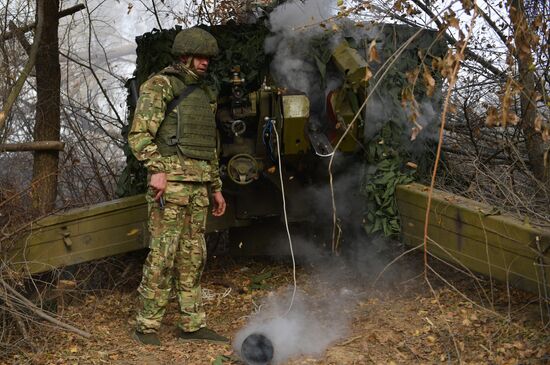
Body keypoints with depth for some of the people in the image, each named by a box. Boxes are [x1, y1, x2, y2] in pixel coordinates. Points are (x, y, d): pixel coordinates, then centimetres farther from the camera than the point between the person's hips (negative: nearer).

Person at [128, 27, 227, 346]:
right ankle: (147, 326, 2)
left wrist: (216, 187, 22)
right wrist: (156, 170, -23)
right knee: (163, 253, -7)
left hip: (198, 185, 8)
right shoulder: (160, 86, -2)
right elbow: (140, 135, -10)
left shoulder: (205, 94, 21)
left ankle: (192, 324, 16)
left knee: (193, 255, 9)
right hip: (171, 180, -7)